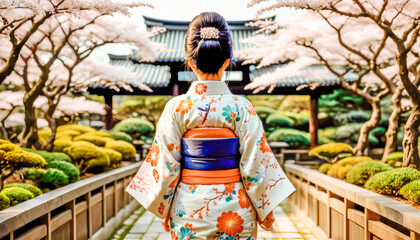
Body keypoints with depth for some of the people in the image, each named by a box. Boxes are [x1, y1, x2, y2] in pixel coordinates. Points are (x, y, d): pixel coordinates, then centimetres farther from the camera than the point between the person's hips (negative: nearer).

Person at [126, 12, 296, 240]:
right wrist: (265, 209, 5)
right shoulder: (241, 107, -11)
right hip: (235, 210, 0)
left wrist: (163, 210, 7)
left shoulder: (176, 107, -10)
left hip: (189, 211, 1)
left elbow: (166, 166, -6)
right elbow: (254, 166, -8)